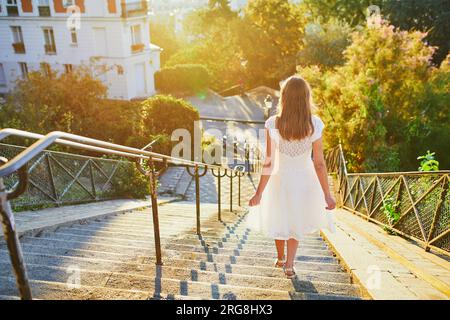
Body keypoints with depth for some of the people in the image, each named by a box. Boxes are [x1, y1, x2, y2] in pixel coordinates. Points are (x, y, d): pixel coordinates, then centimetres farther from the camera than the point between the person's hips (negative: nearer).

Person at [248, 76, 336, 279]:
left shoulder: (273, 124, -21)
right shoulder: (314, 125, -19)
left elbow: (268, 163, -18)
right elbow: (319, 164, -16)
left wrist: (259, 193, -8)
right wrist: (327, 195, -5)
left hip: (280, 179, 0)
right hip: (304, 180, 1)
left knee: (279, 220, 26)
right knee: (296, 222, 28)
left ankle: (280, 258, 48)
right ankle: (289, 264, 30)